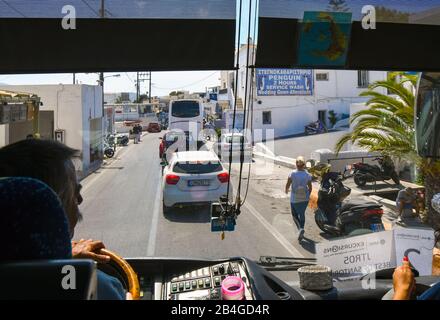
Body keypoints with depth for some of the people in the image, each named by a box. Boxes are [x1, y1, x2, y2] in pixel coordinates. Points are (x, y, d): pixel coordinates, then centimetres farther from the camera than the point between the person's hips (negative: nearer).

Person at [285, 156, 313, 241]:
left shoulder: (292, 174, -16)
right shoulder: (308, 175, -7)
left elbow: (288, 184, -9)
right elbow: (310, 187, 0)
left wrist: (286, 191, 13)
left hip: (295, 199, -3)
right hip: (305, 198, 3)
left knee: (295, 214, 16)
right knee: (302, 214, 19)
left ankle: (300, 228, -6)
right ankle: (301, 233, 26)